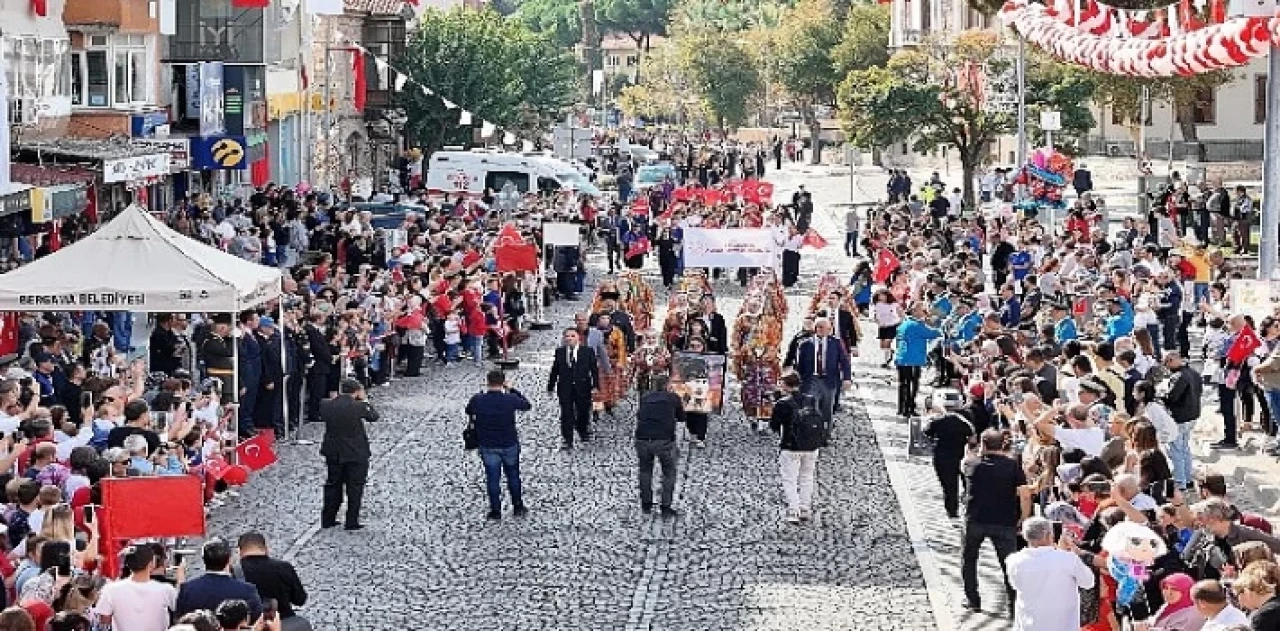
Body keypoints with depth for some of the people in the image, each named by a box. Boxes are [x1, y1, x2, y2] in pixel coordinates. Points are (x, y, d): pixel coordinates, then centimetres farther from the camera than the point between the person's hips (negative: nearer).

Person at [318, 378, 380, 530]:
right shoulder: (359, 407, -17)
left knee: (333, 485, 17)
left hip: (333, 453, 4)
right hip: (356, 454, -4)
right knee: (355, 487, 9)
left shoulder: (326, 405, -9)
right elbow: (374, 417, -2)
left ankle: (327, 519, 23)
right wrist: (365, 401, 9)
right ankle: (352, 522, 11)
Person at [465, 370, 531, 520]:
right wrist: (512, 391, 8)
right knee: (513, 476, 20)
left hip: (488, 447, 0)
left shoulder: (477, 400, -16)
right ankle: (518, 507, 32)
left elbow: (469, 412, 7)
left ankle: (495, 511, 20)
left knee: (493, 478, 13)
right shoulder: (510, 399, -18)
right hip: (510, 445, 0)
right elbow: (527, 406, 1)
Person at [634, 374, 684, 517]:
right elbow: (681, 418, 25)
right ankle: (666, 507, 14)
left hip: (642, 439, 2)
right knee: (669, 472, 19)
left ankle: (646, 505, 32)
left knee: (645, 470, 26)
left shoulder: (645, 397, 16)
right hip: (664, 440, -2)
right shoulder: (673, 398, 12)